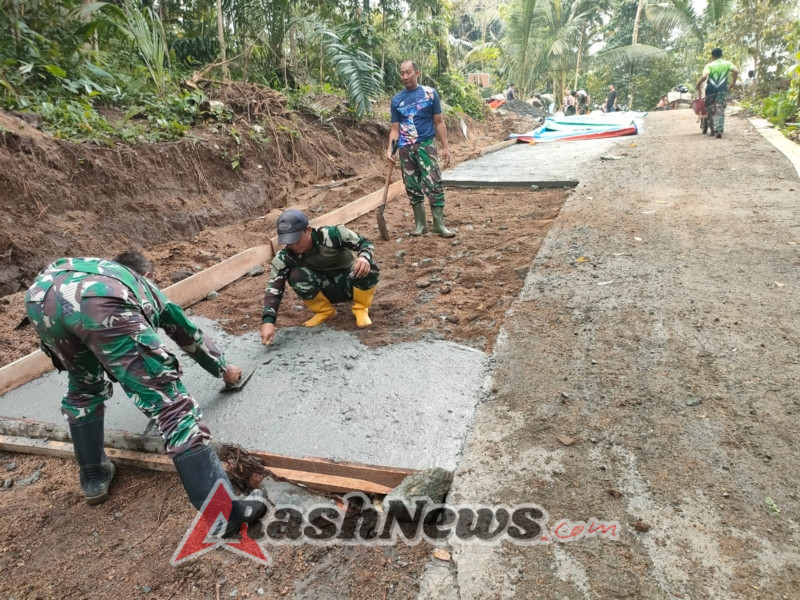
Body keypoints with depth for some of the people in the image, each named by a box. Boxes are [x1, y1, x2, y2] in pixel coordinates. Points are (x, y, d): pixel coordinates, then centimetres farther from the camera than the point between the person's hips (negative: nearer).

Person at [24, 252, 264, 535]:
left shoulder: (97, 268, 49)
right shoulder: (145, 286, 42)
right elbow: (190, 334, 52)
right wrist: (224, 369, 67)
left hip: (40, 295, 5)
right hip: (102, 301, -5)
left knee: (84, 387, 33)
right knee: (170, 404, -4)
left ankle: (93, 478, 41)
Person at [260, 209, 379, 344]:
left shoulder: (332, 235, -28)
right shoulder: (285, 257, -21)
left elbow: (365, 242, -17)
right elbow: (274, 288, -26)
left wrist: (364, 257, -42)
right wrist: (268, 321, -41)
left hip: (349, 284, -2)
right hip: (325, 290, 2)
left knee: (367, 267, -34)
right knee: (296, 275, -29)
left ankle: (361, 308, -5)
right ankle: (324, 311, -2)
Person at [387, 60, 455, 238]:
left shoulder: (430, 93, 1)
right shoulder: (396, 99, 7)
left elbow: (439, 122, 3)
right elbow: (395, 129, 9)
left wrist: (445, 147, -2)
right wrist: (390, 149, -6)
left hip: (425, 145, -3)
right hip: (405, 148, 3)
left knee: (434, 185, -10)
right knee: (412, 187, 7)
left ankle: (439, 225, -4)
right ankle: (420, 224, 17)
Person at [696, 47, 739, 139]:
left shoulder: (709, 65, 2)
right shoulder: (727, 63, 8)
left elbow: (704, 76, -15)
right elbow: (735, 71, -7)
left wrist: (698, 84, 1)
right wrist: (734, 81, 8)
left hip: (710, 90, -1)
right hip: (722, 90, 1)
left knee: (710, 110, 13)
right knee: (720, 111, -2)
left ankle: (713, 130, 16)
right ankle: (719, 130, -19)